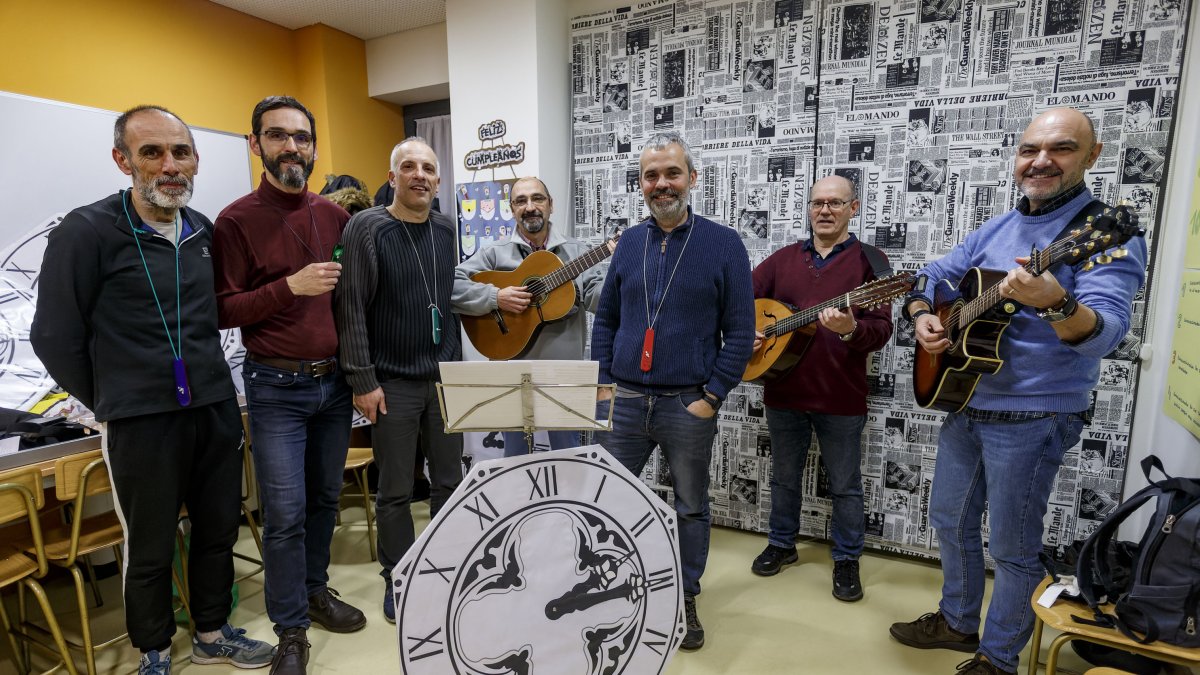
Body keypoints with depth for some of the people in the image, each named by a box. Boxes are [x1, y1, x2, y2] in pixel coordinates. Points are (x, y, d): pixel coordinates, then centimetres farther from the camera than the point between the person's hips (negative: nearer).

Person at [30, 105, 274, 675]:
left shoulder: (205, 232, 6)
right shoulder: (86, 233, -9)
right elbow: (55, 338, -4)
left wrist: (210, 382, 14)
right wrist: (109, 405, 2)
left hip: (216, 409, 5)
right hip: (141, 423, -4)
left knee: (219, 530, 15)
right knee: (150, 549, 12)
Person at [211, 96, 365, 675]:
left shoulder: (334, 215, 7)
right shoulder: (237, 220, -7)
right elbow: (222, 311, -8)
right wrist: (289, 287, -20)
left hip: (334, 381, 5)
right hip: (276, 387, -4)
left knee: (325, 498, 16)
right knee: (285, 514, 0)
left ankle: (314, 590, 36)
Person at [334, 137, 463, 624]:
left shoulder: (445, 230, 8)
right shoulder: (367, 227, -7)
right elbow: (351, 307, -11)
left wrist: (457, 363, 13)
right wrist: (363, 380, -13)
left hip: (445, 378, 5)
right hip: (392, 382, -4)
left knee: (450, 480, 13)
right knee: (396, 491, 8)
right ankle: (398, 581, 27)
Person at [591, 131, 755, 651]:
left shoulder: (724, 244, -4)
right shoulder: (630, 242, 7)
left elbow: (740, 332, -5)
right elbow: (605, 319, 12)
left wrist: (712, 396, -10)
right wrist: (603, 384, 4)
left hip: (689, 405, -3)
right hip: (623, 400, 3)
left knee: (691, 508, 13)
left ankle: (686, 600, 33)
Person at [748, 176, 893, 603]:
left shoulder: (869, 260, -4)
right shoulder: (784, 258, 8)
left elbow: (881, 330, -12)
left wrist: (851, 329, -33)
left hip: (842, 398, -3)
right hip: (783, 392, 4)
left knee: (845, 485, 11)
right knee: (784, 476, 18)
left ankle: (847, 559, 31)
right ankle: (782, 544, 38)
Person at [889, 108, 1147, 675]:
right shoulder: (993, 231, 8)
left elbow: (1104, 333, -25)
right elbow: (930, 277, 14)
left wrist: (1055, 304, -46)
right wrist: (922, 315, -7)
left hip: (1032, 417, -6)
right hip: (963, 403, 7)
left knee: (1011, 547, 7)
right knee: (950, 520, 18)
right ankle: (957, 622, 39)